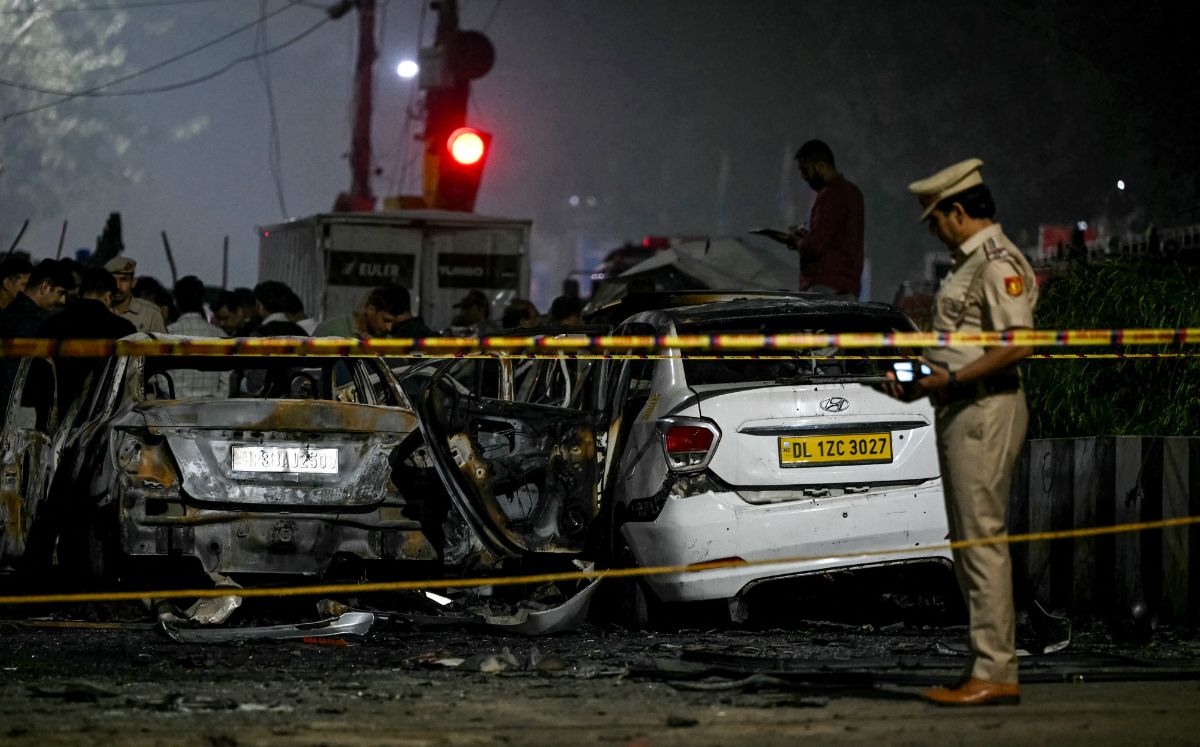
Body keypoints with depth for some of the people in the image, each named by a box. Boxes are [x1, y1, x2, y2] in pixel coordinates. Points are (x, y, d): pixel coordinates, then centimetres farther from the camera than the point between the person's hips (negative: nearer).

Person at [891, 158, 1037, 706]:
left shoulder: (997, 262, -13)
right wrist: (925, 379, 13)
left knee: (983, 540, -11)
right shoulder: (969, 261, 19)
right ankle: (987, 666, 17)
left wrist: (950, 379, -21)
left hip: (985, 409, -11)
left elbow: (1019, 343, -22)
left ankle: (995, 674, -11)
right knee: (968, 540, 12)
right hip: (962, 413, 11)